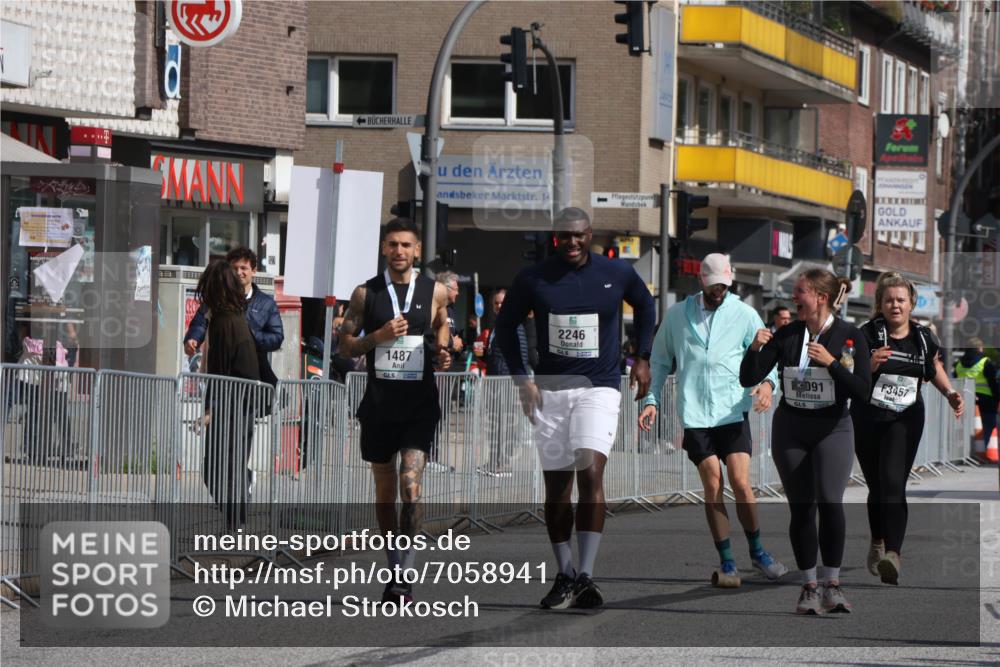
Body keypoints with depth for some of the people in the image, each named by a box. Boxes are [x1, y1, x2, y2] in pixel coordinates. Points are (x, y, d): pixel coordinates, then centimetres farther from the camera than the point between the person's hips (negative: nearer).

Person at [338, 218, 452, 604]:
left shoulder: (435, 292, 4)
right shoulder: (366, 293, 4)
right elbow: (345, 346, 6)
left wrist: (443, 352, 3)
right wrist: (379, 336, -11)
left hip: (419, 404, -2)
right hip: (379, 402, 2)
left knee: (411, 485, -16)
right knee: (385, 491, 10)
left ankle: (405, 575, -14)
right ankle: (395, 569, 23)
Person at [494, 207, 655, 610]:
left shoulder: (617, 273, 0)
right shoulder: (533, 279, -2)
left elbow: (644, 305, 20)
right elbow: (505, 326, 11)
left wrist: (643, 358, 15)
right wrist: (522, 378, 1)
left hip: (599, 388, -2)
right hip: (550, 390, 2)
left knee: (591, 472, -21)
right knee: (556, 488, 5)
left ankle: (585, 576, -24)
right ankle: (565, 575, 18)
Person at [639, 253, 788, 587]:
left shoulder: (745, 315, 5)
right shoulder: (677, 315, 9)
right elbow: (660, 361, 18)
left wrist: (767, 382, -18)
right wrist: (651, 399, 8)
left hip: (733, 412, -1)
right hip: (695, 414, 1)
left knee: (741, 484, -9)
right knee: (712, 486, -4)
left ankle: (757, 551, 8)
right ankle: (726, 560, 5)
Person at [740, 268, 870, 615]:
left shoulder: (850, 337, -5)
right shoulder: (786, 336, 1)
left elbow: (863, 391, -10)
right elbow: (749, 379, 1)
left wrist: (831, 363, -21)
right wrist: (755, 349, -17)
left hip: (832, 430, -3)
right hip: (790, 430, 3)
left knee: (830, 503, -17)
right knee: (801, 509, 3)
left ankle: (832, 586, -7)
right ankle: (809, 587, 13)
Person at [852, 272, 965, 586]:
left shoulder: (923, 337, 2)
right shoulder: (868, 334, -8)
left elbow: (935, 367, 22)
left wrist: (950, 392, 6)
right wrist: (870, 365, -36)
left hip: (905, 421, 0)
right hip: (867, 418, 0)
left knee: (893, 485, -18)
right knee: (877, 486, 13)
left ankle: (893, 555, -30)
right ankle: (878, 544, 39)